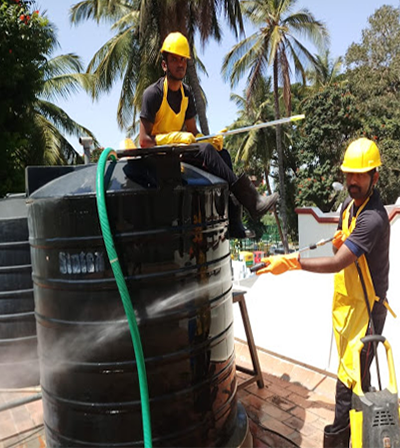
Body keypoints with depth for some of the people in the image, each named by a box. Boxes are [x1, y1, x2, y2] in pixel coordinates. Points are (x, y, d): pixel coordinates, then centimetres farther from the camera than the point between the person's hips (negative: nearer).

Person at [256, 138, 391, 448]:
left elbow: (338, 263, -30)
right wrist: (338, 242, -6)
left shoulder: (372, 219, -24)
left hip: (365, 307, -9)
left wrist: (292, 262, -34)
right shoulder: (348, 205, 6)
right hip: (345, 300, 9)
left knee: (351, 375, 0)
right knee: (354, 371, 21)